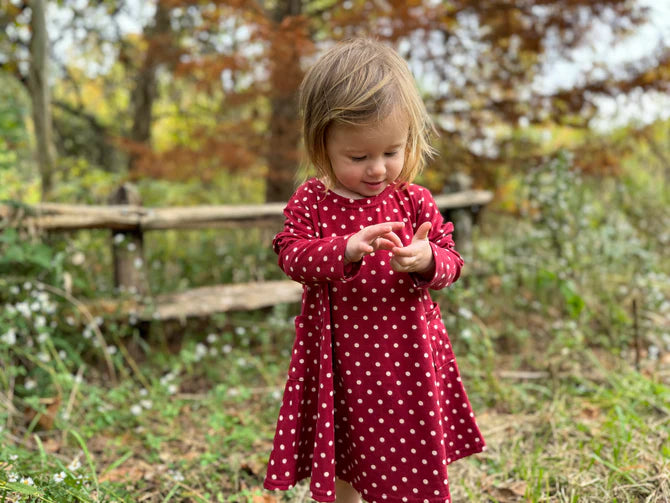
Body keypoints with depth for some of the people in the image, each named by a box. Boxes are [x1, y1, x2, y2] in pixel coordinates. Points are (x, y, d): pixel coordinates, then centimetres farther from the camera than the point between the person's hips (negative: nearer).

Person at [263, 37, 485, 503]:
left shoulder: (414, 201, -3)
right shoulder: (311, 201, -3)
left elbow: (451, 262, -1)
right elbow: (291, 255, -13)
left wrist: (426, 260, -25)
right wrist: (346, 250, -31)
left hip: (406, 356, 0)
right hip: (338, 356, 0)